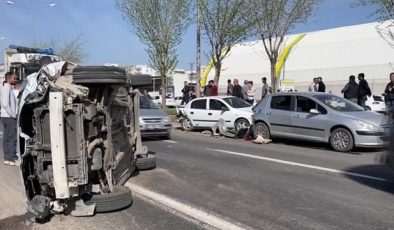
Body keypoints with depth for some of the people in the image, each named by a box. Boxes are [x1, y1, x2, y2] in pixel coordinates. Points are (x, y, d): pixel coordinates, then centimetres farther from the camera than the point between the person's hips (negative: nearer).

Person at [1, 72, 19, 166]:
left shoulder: (8, 88, 17)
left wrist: (13, 114, 14)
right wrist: (13, 115, -16)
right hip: (9, 117, -10)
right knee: (13, 138, -8)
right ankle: (13, 159, -6)